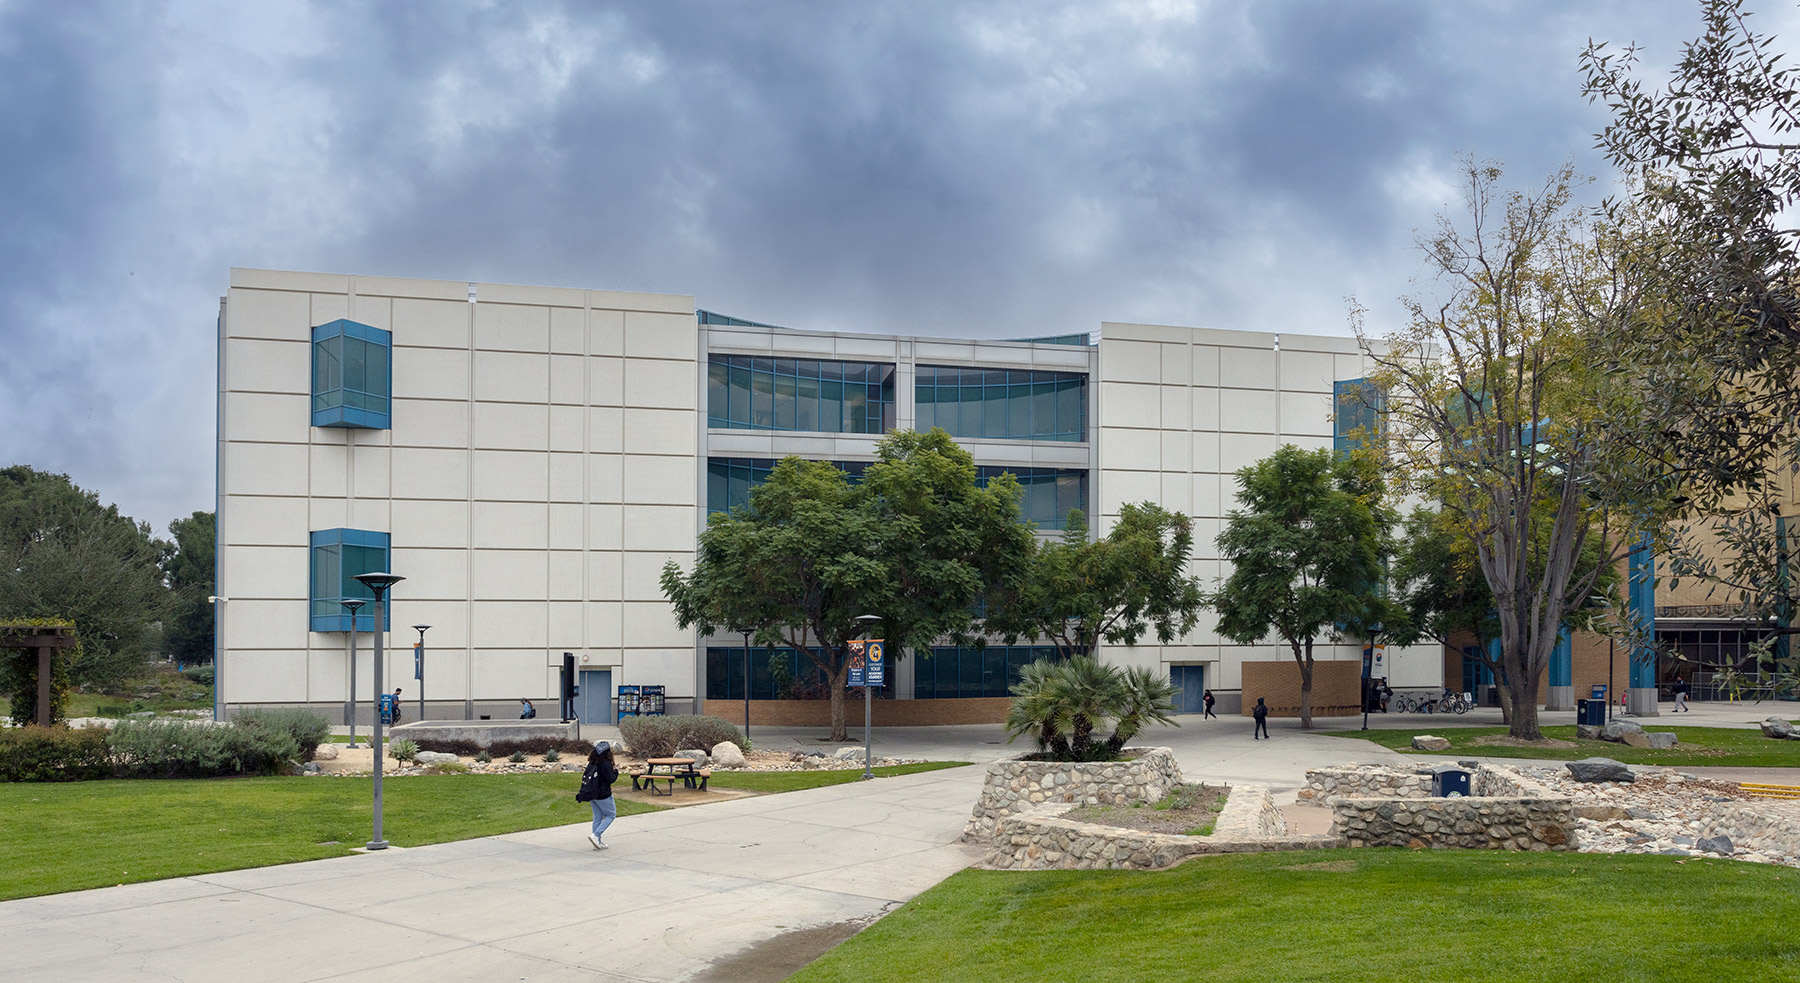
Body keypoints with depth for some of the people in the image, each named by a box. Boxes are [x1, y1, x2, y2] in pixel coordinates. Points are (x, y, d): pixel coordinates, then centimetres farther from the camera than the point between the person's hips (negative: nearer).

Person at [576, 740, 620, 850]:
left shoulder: (592, 763, 4)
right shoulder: (605, 764, -19)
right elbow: (611, 779, -18)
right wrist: (616, 771, 0)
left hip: (592, 794, 7)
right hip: (603, 795, -7)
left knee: (597, 817, 15)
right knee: (611, 815, 7)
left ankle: (597, 842, 16)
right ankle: (595, 835, -6)